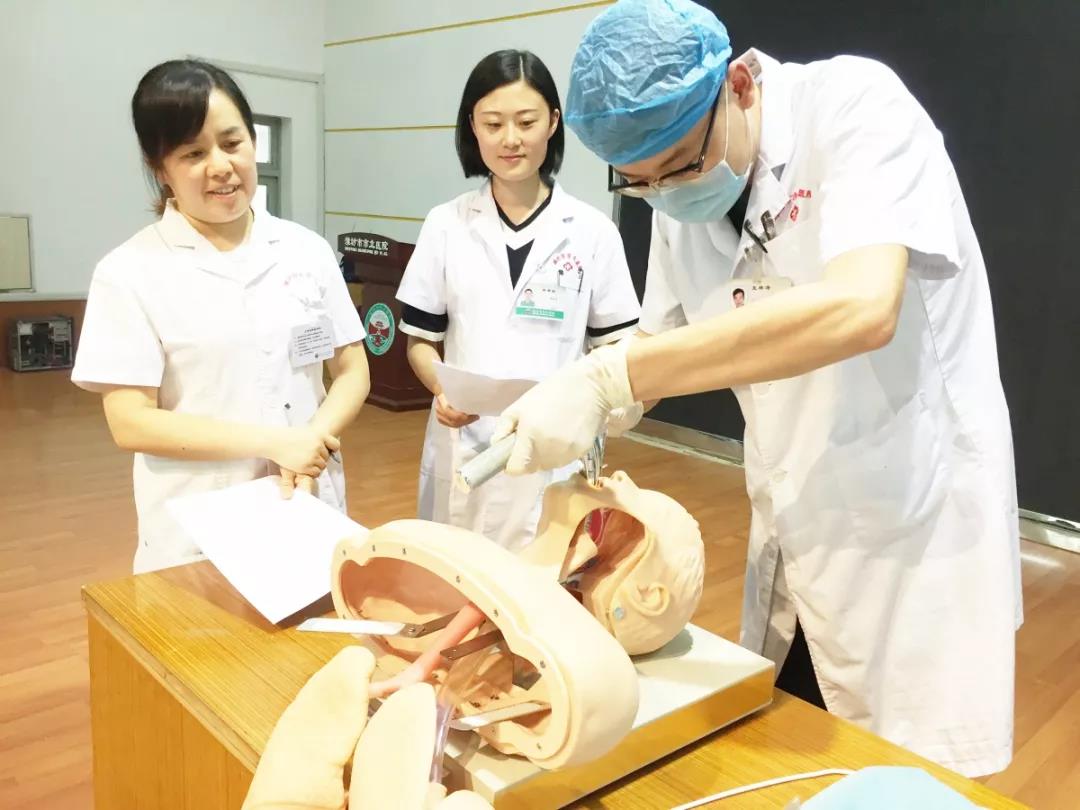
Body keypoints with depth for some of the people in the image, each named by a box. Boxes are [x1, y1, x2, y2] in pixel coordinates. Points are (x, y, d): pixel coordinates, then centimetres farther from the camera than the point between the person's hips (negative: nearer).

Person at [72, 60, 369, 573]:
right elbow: (130, 422, -11)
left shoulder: (307, 249, 2)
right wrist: (273, 442, -17)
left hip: (311, 508, 3)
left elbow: (352, 372, 4)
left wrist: (312, 441, -15)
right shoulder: (129, 272, -7)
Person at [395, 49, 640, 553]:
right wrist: (442, 388, -13)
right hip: (464, 449, 1)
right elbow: (420, 340, 8)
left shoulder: (592, 230, 0)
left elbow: (615, 344, 4)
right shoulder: (445, 225, 3)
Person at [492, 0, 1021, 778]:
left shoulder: (855, 106, -19)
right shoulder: (679, 195, 0)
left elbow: (859, 310, -35)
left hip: (916, 530, -6)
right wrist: (571, 406, -11)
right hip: (794, 537, 6)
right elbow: (662, 345, 8)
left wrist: (605, 378, -37)